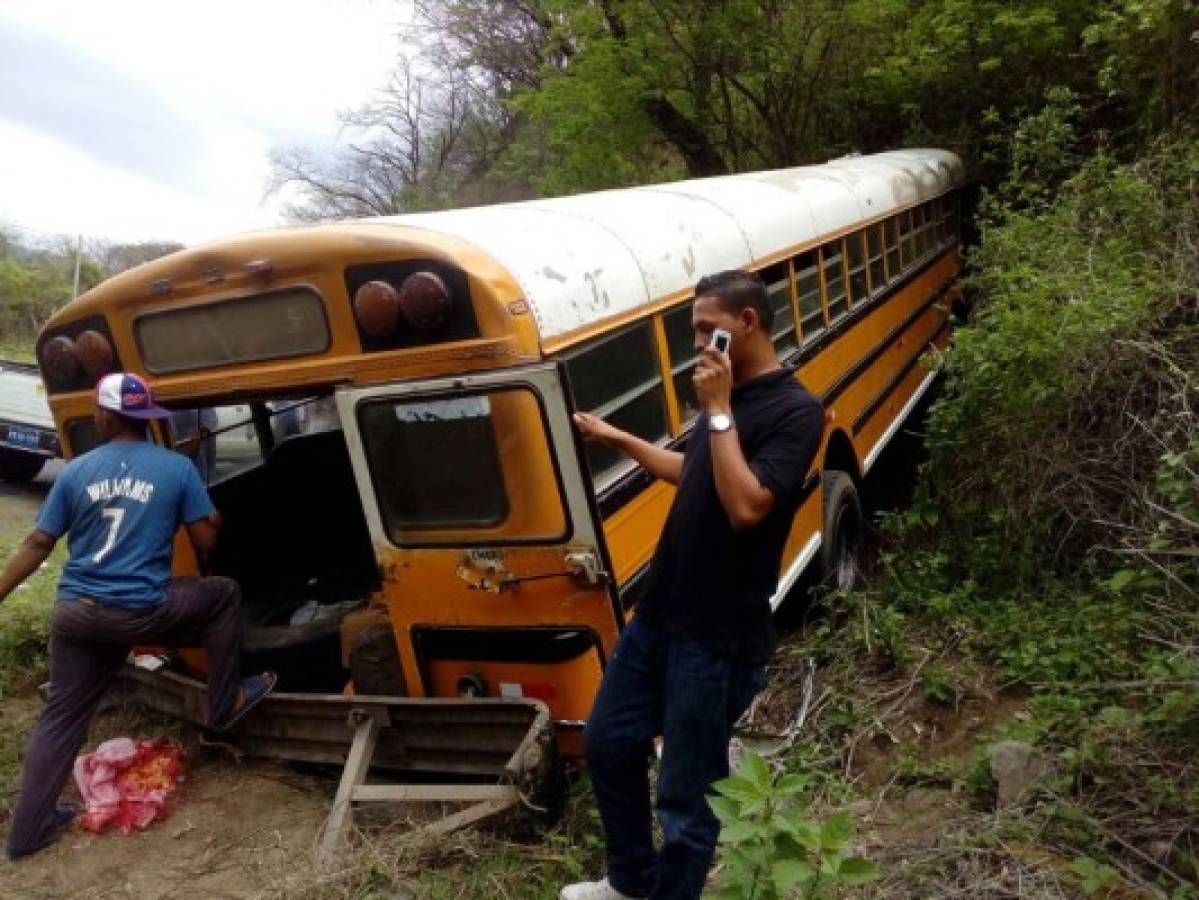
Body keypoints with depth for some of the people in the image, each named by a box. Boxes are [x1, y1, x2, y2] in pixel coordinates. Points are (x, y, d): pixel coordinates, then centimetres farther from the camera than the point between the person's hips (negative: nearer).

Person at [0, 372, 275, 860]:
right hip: (141, 614, -4)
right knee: (223, 595, 18)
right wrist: (210, 522, 21)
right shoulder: (177, 468, -6)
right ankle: (225, 703, 23)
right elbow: (205, 541, -3)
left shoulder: (75, 471, 2)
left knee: (60, 717, 17)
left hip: (74, 613, 4)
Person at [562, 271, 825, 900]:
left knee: (685, 793, 5)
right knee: (608, 743, 19)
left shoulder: (795, 411, -15)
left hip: (718, 634, -9)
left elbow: (745, 506, -28)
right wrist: (619, 439, 24)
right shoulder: (726, 396, 10)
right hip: (659, 611, 9)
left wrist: (720, 410, -21)